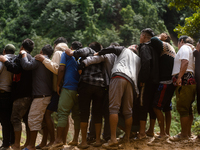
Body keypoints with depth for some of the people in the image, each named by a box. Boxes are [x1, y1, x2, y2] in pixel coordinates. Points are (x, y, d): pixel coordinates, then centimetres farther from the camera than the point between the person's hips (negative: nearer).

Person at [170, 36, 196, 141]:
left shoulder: (184, 48, -2)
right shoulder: (191, 49, 27)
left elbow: (185, 62, -18)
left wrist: (179, 77, -23)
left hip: (184, 80, -10)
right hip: (191, 80, 10)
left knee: (182, 108, -9)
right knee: (188, 108, 14)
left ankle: (184, 134, -9)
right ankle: (188, 132, 19)